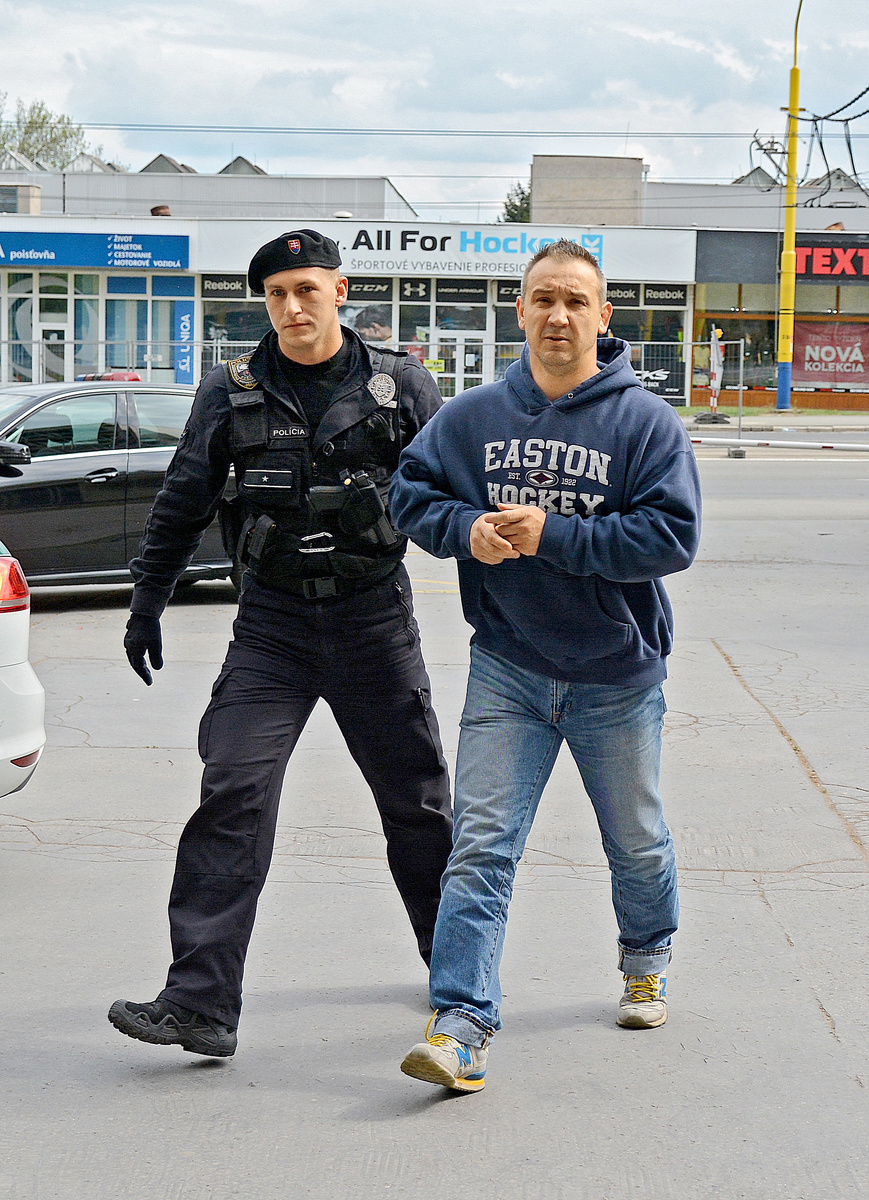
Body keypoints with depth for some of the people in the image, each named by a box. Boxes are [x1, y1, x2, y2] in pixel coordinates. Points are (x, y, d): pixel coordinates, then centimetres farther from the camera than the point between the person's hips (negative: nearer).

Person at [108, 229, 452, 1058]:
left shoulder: (400, 386, 0)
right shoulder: (232, 394, 2)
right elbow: (181, 506, 11)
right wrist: (146, 606, 11)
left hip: (375, 617, 0)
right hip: (273, 622, 0)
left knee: (416, 800, 10)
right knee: (233, 793, -13)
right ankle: (200, 1003, -13)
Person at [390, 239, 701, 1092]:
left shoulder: (646, 421, -11)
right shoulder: (472, 417, -1)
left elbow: (672, 536, -18)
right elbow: (410, 493, 6)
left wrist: (551, 535, -24)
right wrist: (466, 530, -15)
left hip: (617, 677, -1)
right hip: (507, 672, 1)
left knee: (636, 843, 18)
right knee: (480, 847, -10)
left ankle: (646, 960, 46)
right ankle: (462, 1023, -12)